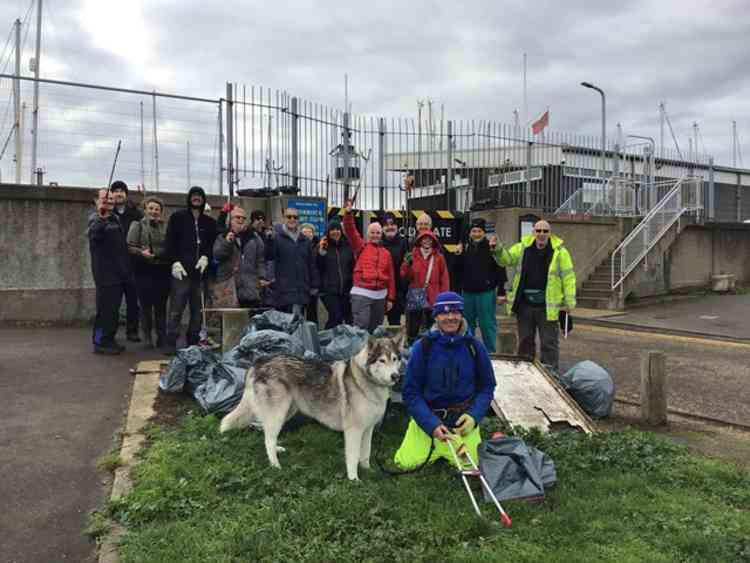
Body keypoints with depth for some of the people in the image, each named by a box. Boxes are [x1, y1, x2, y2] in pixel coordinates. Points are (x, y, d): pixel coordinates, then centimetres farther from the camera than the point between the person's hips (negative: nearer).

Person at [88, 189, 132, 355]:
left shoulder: (115, 220, 18)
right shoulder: (96, 221, -8)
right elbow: (93, 233, -33)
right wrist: (101, 218, -48)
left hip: (119, 274, 8)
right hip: (105, 275, -8)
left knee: (114, 310, 13)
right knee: (105, 309, -6)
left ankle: (109, 340, 22)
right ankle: (100, 342, 2)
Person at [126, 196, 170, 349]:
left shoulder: (166, 227, 10)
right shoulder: (137, 225, 4)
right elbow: (130, 246, -4)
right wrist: (141, 252, -20)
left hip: (162, 270, 2)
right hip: (144, 270, -1)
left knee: (161, 306, 5)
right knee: (146, 305, 2)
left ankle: (162, 337, 15)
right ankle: (147, 338, 12)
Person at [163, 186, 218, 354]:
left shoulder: (209, 222, 15)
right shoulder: (178, 217, 6)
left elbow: (213, 244, 15)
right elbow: (170, 241, 1)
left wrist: (205, 257, -4)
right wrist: (175, 262, -10)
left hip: (200, 271, 4)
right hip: (181, 270, -3)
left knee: (197, 311, 7)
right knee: (176, 310, -5)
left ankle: (193, 343, 15)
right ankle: (170, 344, 1)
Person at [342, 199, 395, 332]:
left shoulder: (386, 253, 12)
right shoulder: (361, 246, 3)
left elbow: (391, 276, 11)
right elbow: (350, 231, -12)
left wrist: (390, 298, 8)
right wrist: (348, 213, -27)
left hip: (380, 295, 4)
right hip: (361, 294, -4)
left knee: (376, 328, 13)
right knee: (361, 326, -12)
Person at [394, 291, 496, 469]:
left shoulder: (474, 346, -4)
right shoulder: (422, 347, -9)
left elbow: (487, 386, 4)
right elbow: (411, 392, -7)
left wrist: (473, 416, -12)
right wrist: (432, 425, -19)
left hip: (462, 420, 1)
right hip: (427, 417, -1)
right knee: (406, 463, -14)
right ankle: (435, 445, 17)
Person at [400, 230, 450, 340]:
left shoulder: (439, 258, 4)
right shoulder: (412, 256, 5)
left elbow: (444, 279, 4)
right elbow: (405, 276, 4)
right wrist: (407, 264, -14)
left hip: (433, 300, 0)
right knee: (412, 329, 5)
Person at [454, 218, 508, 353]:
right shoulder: (465, 248, 8)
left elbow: (501, 270, -10)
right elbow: (458, 270, 11)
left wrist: (501, 292, -14)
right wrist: (458, 256, -5)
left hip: (486, 293, -5)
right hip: (467, 292, 5)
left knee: (488, 324, 0)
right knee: (467, 324, 15)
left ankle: (490, 352, 10)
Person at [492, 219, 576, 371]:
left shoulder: (560, 252, -4)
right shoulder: (523, 247, 5)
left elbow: (568, 277, -3)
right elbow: (507, 259, 7)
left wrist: (569, 302, -6)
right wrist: (498, 249, -14)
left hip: (548, 307, -3)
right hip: (524, 305, 3)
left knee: (549, 343, 4)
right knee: (525, 341, 15)